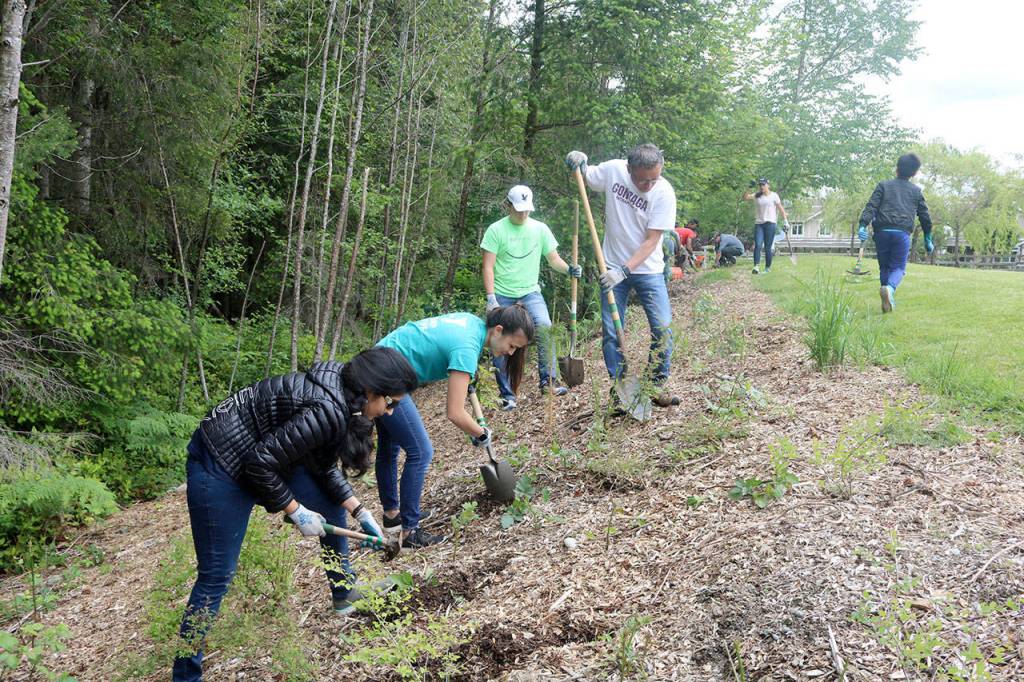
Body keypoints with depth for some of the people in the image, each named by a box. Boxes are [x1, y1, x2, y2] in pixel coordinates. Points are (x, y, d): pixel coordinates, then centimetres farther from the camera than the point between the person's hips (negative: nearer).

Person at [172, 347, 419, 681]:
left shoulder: (341, 395, -2)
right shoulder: (328, 410, -31)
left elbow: (323, 467, 10)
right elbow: (260, 464, -28)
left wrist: (358, 510, 6)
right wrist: (296, 512, -15)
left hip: (261, 454, 10)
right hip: (220, 464, -10)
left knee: (332, 510, 17)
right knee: (217, 575, -4)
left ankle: (345, 592, 37)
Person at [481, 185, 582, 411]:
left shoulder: (539, 229, 4)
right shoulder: (496, 230, -5)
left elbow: (553, 259, 6)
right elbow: (488, 267, -7)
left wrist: (569, 269, -16)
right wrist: (491, 297, -17)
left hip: (530, 291, 2)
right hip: (502, 294, -2)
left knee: (544, 327, -22)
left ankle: (547, 381, -14)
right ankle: (507, 395, 10)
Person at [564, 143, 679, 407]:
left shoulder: (664, 193, -18)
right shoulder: (612, 170, -12)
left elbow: (651, 241, -19)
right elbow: (584, 179, 10)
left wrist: (625, 270, -27)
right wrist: (578, 165, -13)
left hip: (647, 269, -1)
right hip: (614, 267, 2)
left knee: (663, 328, -5)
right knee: (610, 333, 2)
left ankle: (658, 385, 13)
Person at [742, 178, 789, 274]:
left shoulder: (773, 195, 3)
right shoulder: (756, 196, 11)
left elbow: (781, 209, 4)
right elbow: (745, 198, 2)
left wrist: (786, 221, -1)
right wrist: (749, 188, -9)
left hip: (770, 224, -2)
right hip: (758, 224, 2)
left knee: (767, 247, 0)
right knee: (758, 245, -14)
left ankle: (768, 268, 9)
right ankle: (756, 266, -22)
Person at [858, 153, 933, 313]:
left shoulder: (883, 186, 13)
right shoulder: (916, 191, 17)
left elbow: (871, 206, -1)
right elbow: (925, 216, 19)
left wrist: (863, 225, -11)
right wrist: (928, 239, 27)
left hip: (882, 231, 1)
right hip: (903, 232, -1)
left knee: (884, 267, 13)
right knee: (898, 267, 3)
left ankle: (888, 302, 11)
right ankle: (889, 288, -30)